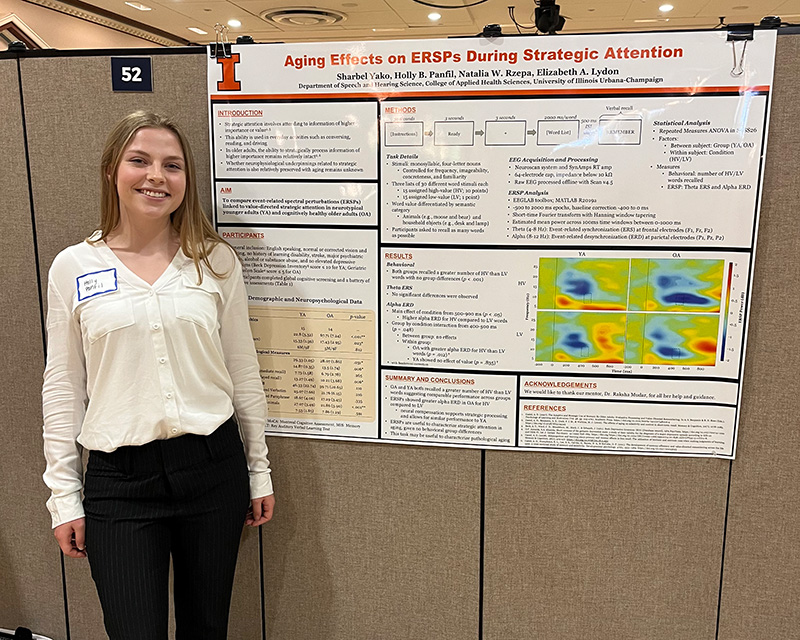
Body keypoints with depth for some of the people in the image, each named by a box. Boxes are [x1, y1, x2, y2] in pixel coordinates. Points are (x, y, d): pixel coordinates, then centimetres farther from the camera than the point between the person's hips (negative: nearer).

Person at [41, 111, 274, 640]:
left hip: (214, 465, 1)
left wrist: (259, 470, 8)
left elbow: (243, 371, 6)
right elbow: (63, 388, 4)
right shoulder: (73, 268, 0)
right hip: (119, 479, -1)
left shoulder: (216, 260, 1)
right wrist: (64, 496, 4)